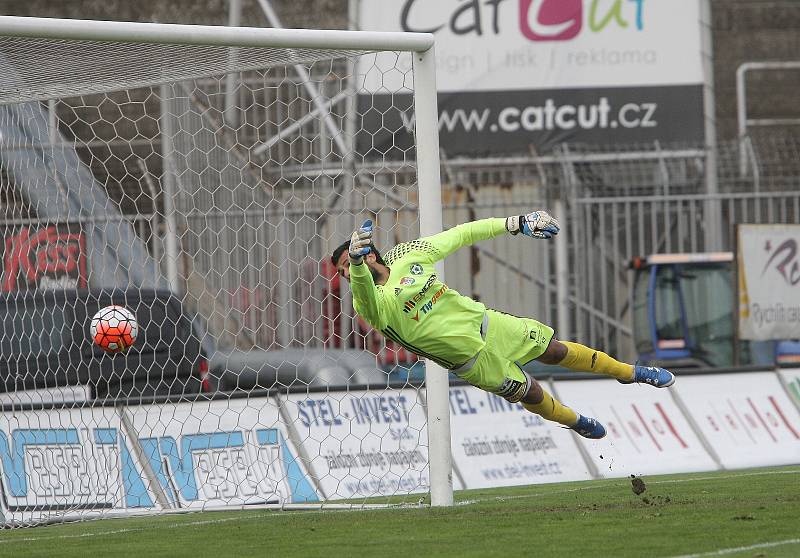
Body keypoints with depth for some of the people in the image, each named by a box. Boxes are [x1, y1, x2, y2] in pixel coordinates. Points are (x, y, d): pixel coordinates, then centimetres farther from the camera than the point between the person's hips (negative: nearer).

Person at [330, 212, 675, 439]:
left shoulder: (407, 255, -8)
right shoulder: (371, 304, -22)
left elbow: (460, 235, 3)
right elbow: (364, 291, -48)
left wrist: (515, 224, 4)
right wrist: (357, 263, -70)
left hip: (485, 322, 3)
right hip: (472, 360, -3)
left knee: (554, 351, 14)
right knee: (531, 395, 10)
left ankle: (629, 372, 36)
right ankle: (576, 422, 42)